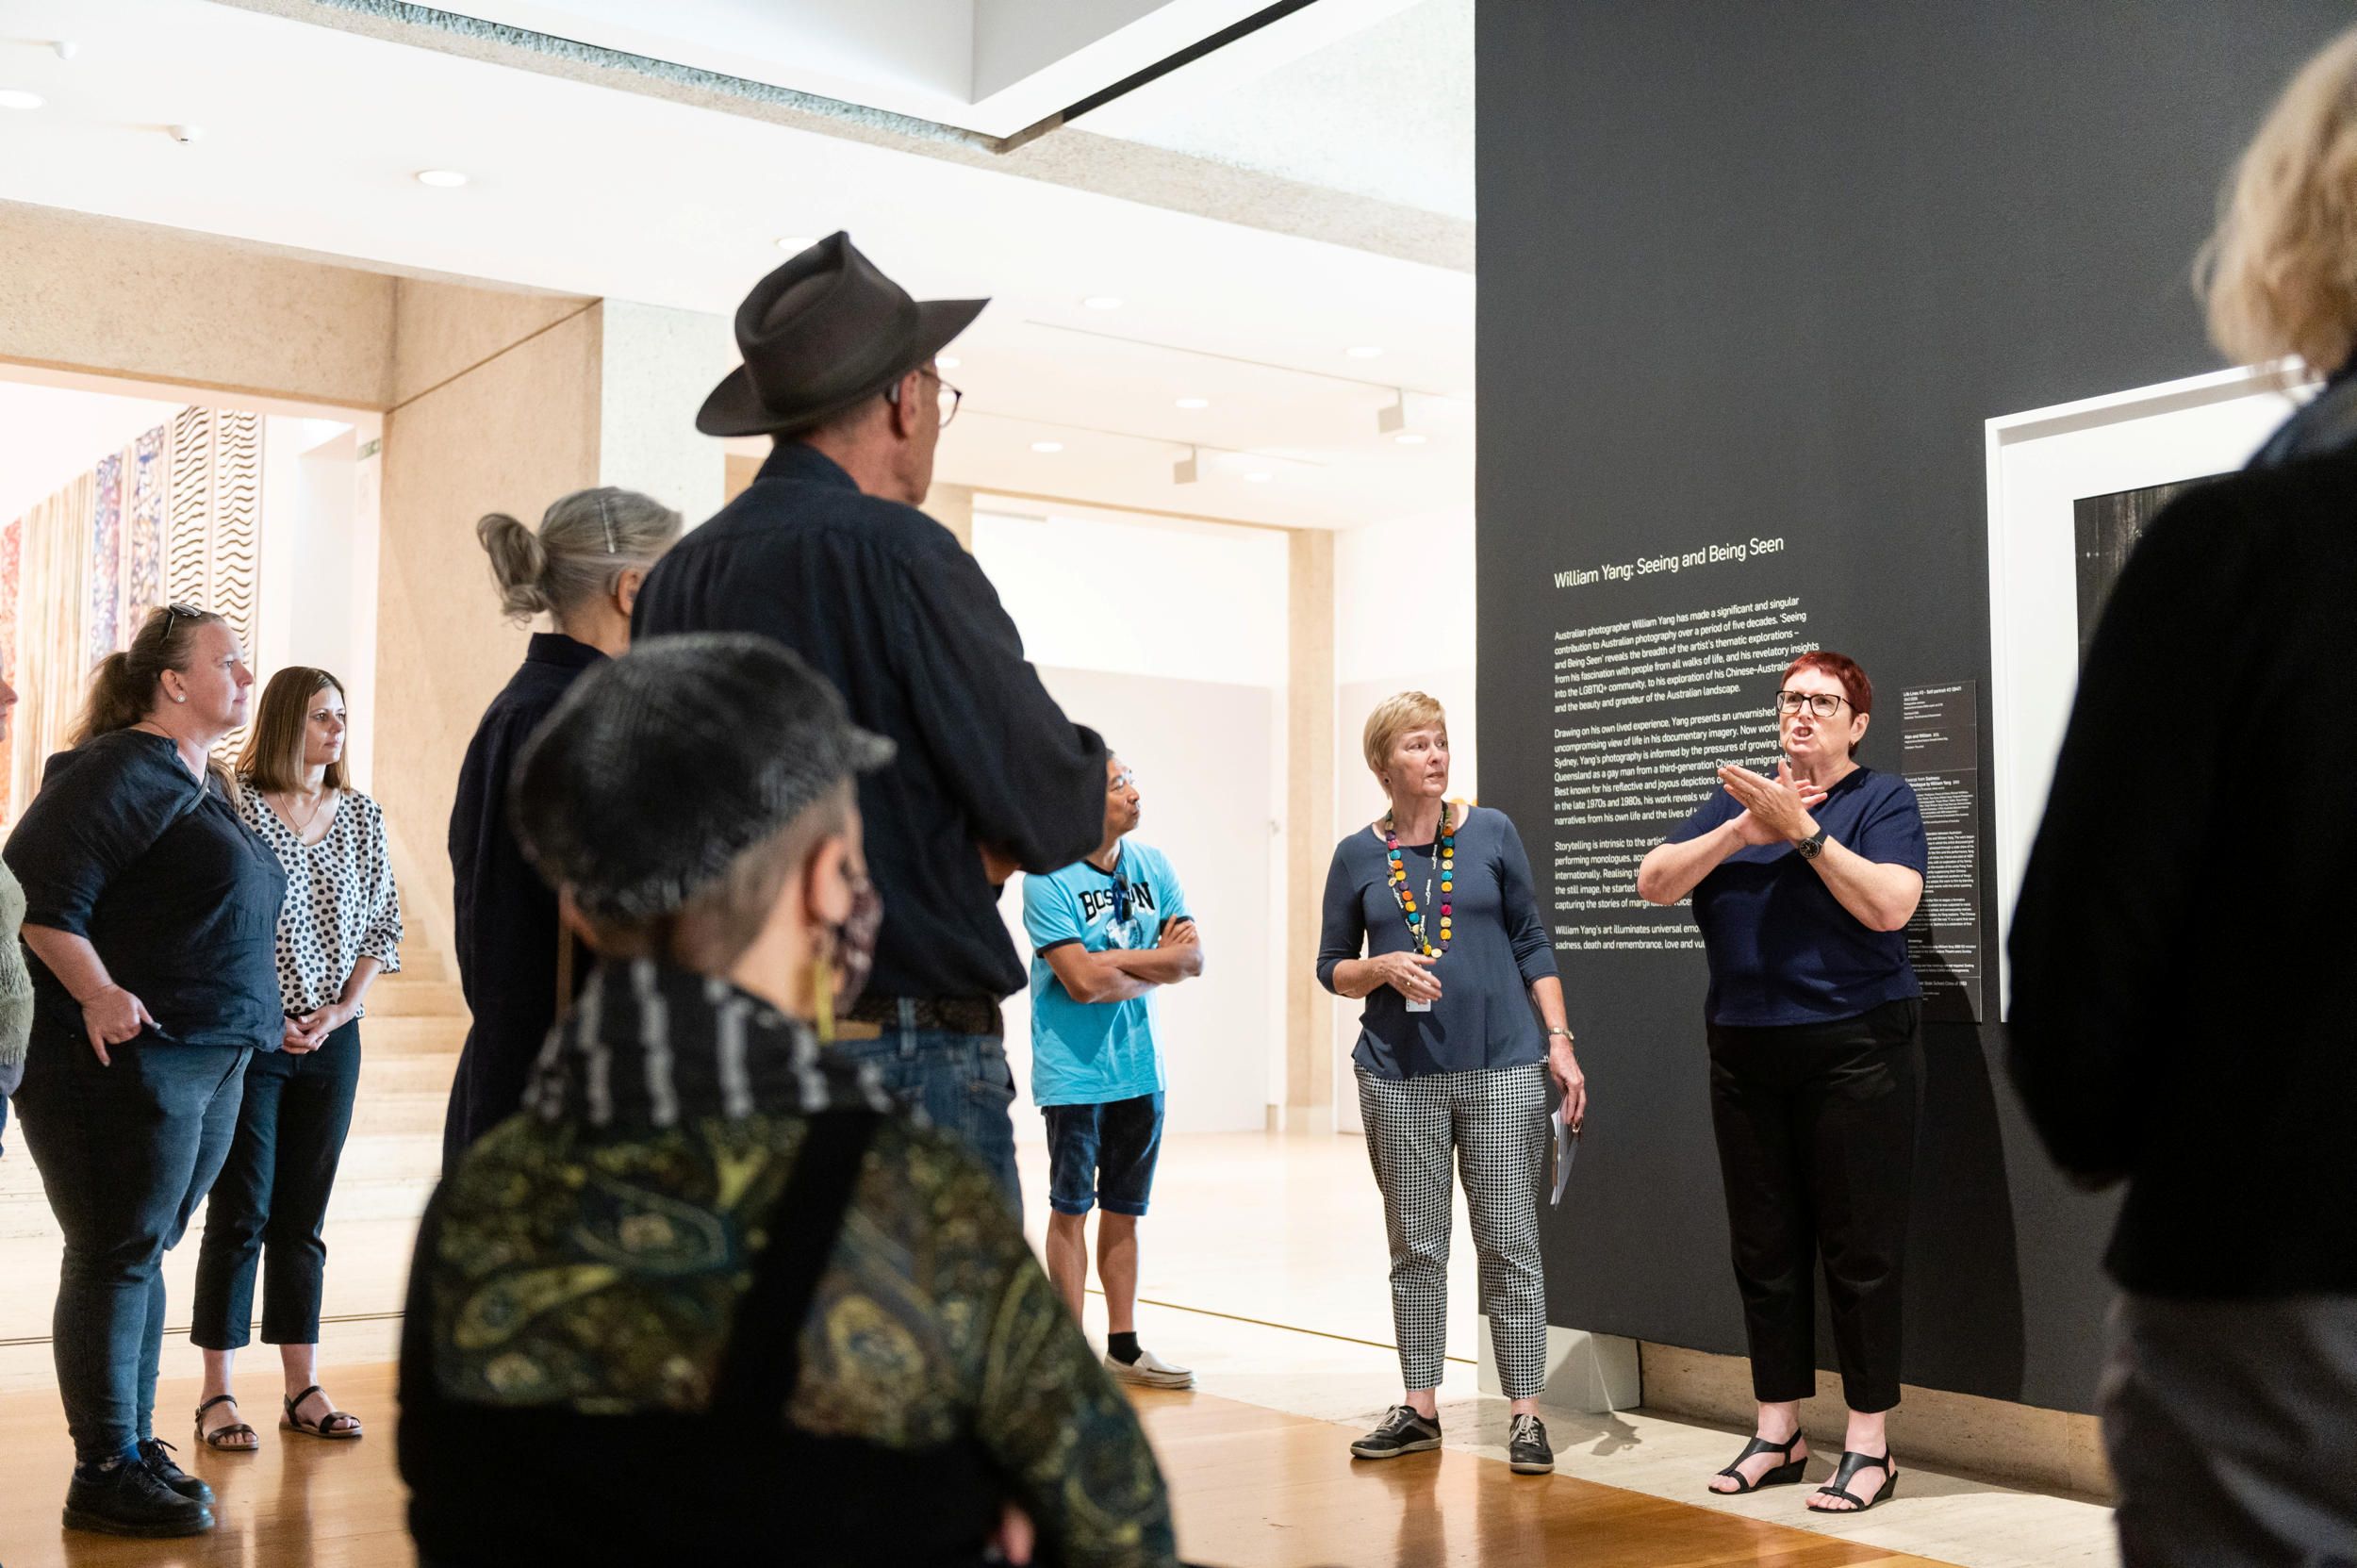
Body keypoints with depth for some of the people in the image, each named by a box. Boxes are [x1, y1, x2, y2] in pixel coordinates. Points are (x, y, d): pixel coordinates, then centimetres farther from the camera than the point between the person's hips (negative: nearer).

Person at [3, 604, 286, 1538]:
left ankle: (134, 1444, 24)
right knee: (116, 1258, -2)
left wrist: (259, 1013, 18)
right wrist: (97, 995, -27)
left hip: (209, 1065, 9)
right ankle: (105, 1473, 6)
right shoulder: (122, 770, -12)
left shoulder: (209, 786, 17)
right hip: (130, 1057, -9)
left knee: (145, 1253, 15)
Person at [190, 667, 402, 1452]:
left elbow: (382, 927, 11)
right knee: (240, 1214, -2)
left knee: (302, 1219, 9)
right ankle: (217, 1396, 5)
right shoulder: (235, 806, -6)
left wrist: (340, 1011, -3)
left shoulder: (361, 815, 9)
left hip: (332, 1040, 4)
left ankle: (303, 1387, 15)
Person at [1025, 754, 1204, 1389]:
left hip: (1139, 1069, 5)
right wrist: (1154, 966, -7)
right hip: (1074, 1073, -5)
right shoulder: (1048, 879, -13)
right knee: (1070, 1211, 4)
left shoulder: (1153, 866, 5)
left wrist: (1114, 959, -15)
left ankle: (1123, 1347, 23)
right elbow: (1082, 982, -21)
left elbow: (1191, 957, -4)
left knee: (1123, 1211, 13)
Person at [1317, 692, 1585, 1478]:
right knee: (1416, 1246, 9)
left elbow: (1532, 943, 6)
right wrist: (1386, 969, -12)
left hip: (1501, 1067, -1)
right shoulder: (1358, 855, 4)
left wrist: (1559, 1044, 0)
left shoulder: (1490, 833, 2)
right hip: (1400, 1075, 1)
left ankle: (1526, 1413, 8)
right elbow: (1332, 968, 9)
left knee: (1509, 1242, 1)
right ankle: (1419, 1408, 19)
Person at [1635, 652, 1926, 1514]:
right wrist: (1742, 831, -11)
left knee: (1859, 1249, -1)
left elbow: (1890, 905, -17)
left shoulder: (1883, 799, 0)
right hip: (1745, 1052, 5)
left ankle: (1868, 1444, 9)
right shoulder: (1738, 798, 13)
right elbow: (1654, 882, 2)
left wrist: (1801, 830, -19)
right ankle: (1777, 1433, 21)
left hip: (1853, 1048, -5)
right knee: (1763, 1248, 10)